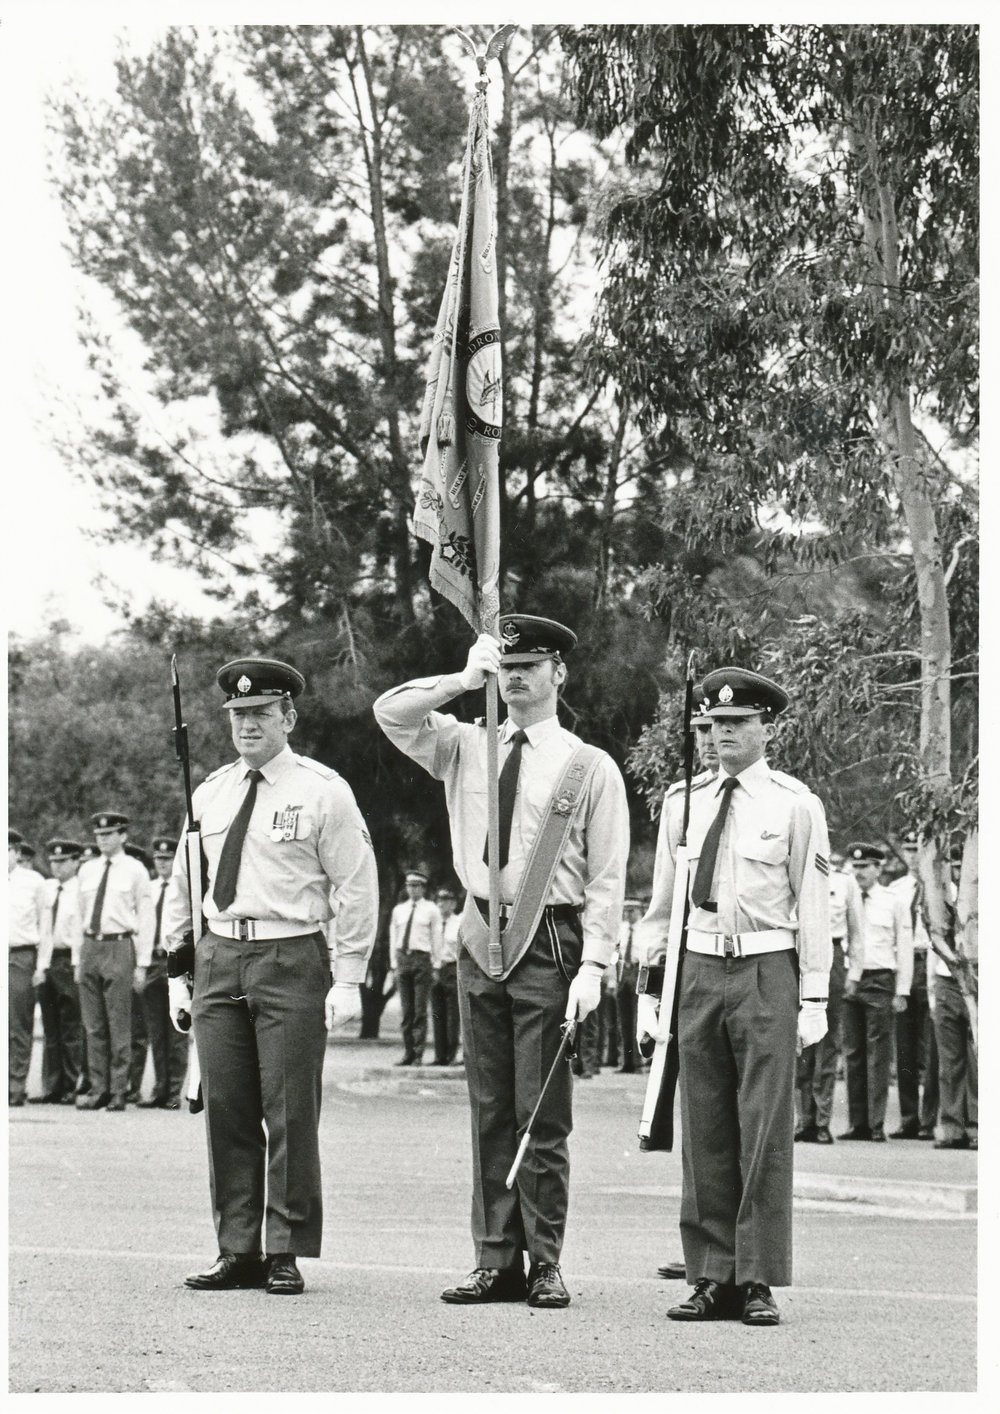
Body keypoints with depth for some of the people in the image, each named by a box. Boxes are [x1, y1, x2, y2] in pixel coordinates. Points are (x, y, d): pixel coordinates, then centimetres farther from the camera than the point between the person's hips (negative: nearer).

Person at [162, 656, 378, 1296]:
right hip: (219, 957, 5)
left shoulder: (322, 791, -1)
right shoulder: (211, 793, 13)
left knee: (290, 1112, -4)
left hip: (291, 960, -5)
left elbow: (357, 886, -1)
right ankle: (238, 1251, 10)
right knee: (226, 1110, 4)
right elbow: (183, 883, 19)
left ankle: (288, 1254, 4)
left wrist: (348, 979, -5)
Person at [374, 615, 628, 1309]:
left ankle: (545, 1264, 5)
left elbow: (607, 878, -3)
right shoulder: (466, 747, 12)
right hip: (481, 938, 4)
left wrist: (592, 966, -12)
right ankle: (496, 1262, 10)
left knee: (543, 1116, -2)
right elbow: (390, 714, 2)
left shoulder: (590, 768, 1)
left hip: (549, 941, -4)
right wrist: (461, 681, -9)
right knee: (490, 1113, 6)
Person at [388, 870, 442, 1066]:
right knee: (405, 1010, 4)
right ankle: (408, 1052, 8)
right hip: (402, 959, 4)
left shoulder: (431, 910, 6)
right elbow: (393, 938, 17)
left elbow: (436, 938, 4)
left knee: (420, 1009, -5)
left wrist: (436, 964, -2)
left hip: (422, 958, -4)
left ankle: (418, 1054, -2)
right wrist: (394, 964, 9)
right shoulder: (399, 910, 16)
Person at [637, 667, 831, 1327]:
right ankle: (712, 1277, 11)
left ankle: (759, 1282, -1)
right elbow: (662, 904, 16)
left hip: (766, 973, -4)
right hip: (701, 969, 4)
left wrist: (813, 1000, -5)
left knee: (765, 1130, -5)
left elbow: (814, 907, 0)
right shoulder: (687, 802, 11)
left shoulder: (795, 804, 1)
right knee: (704, 1130, 5)